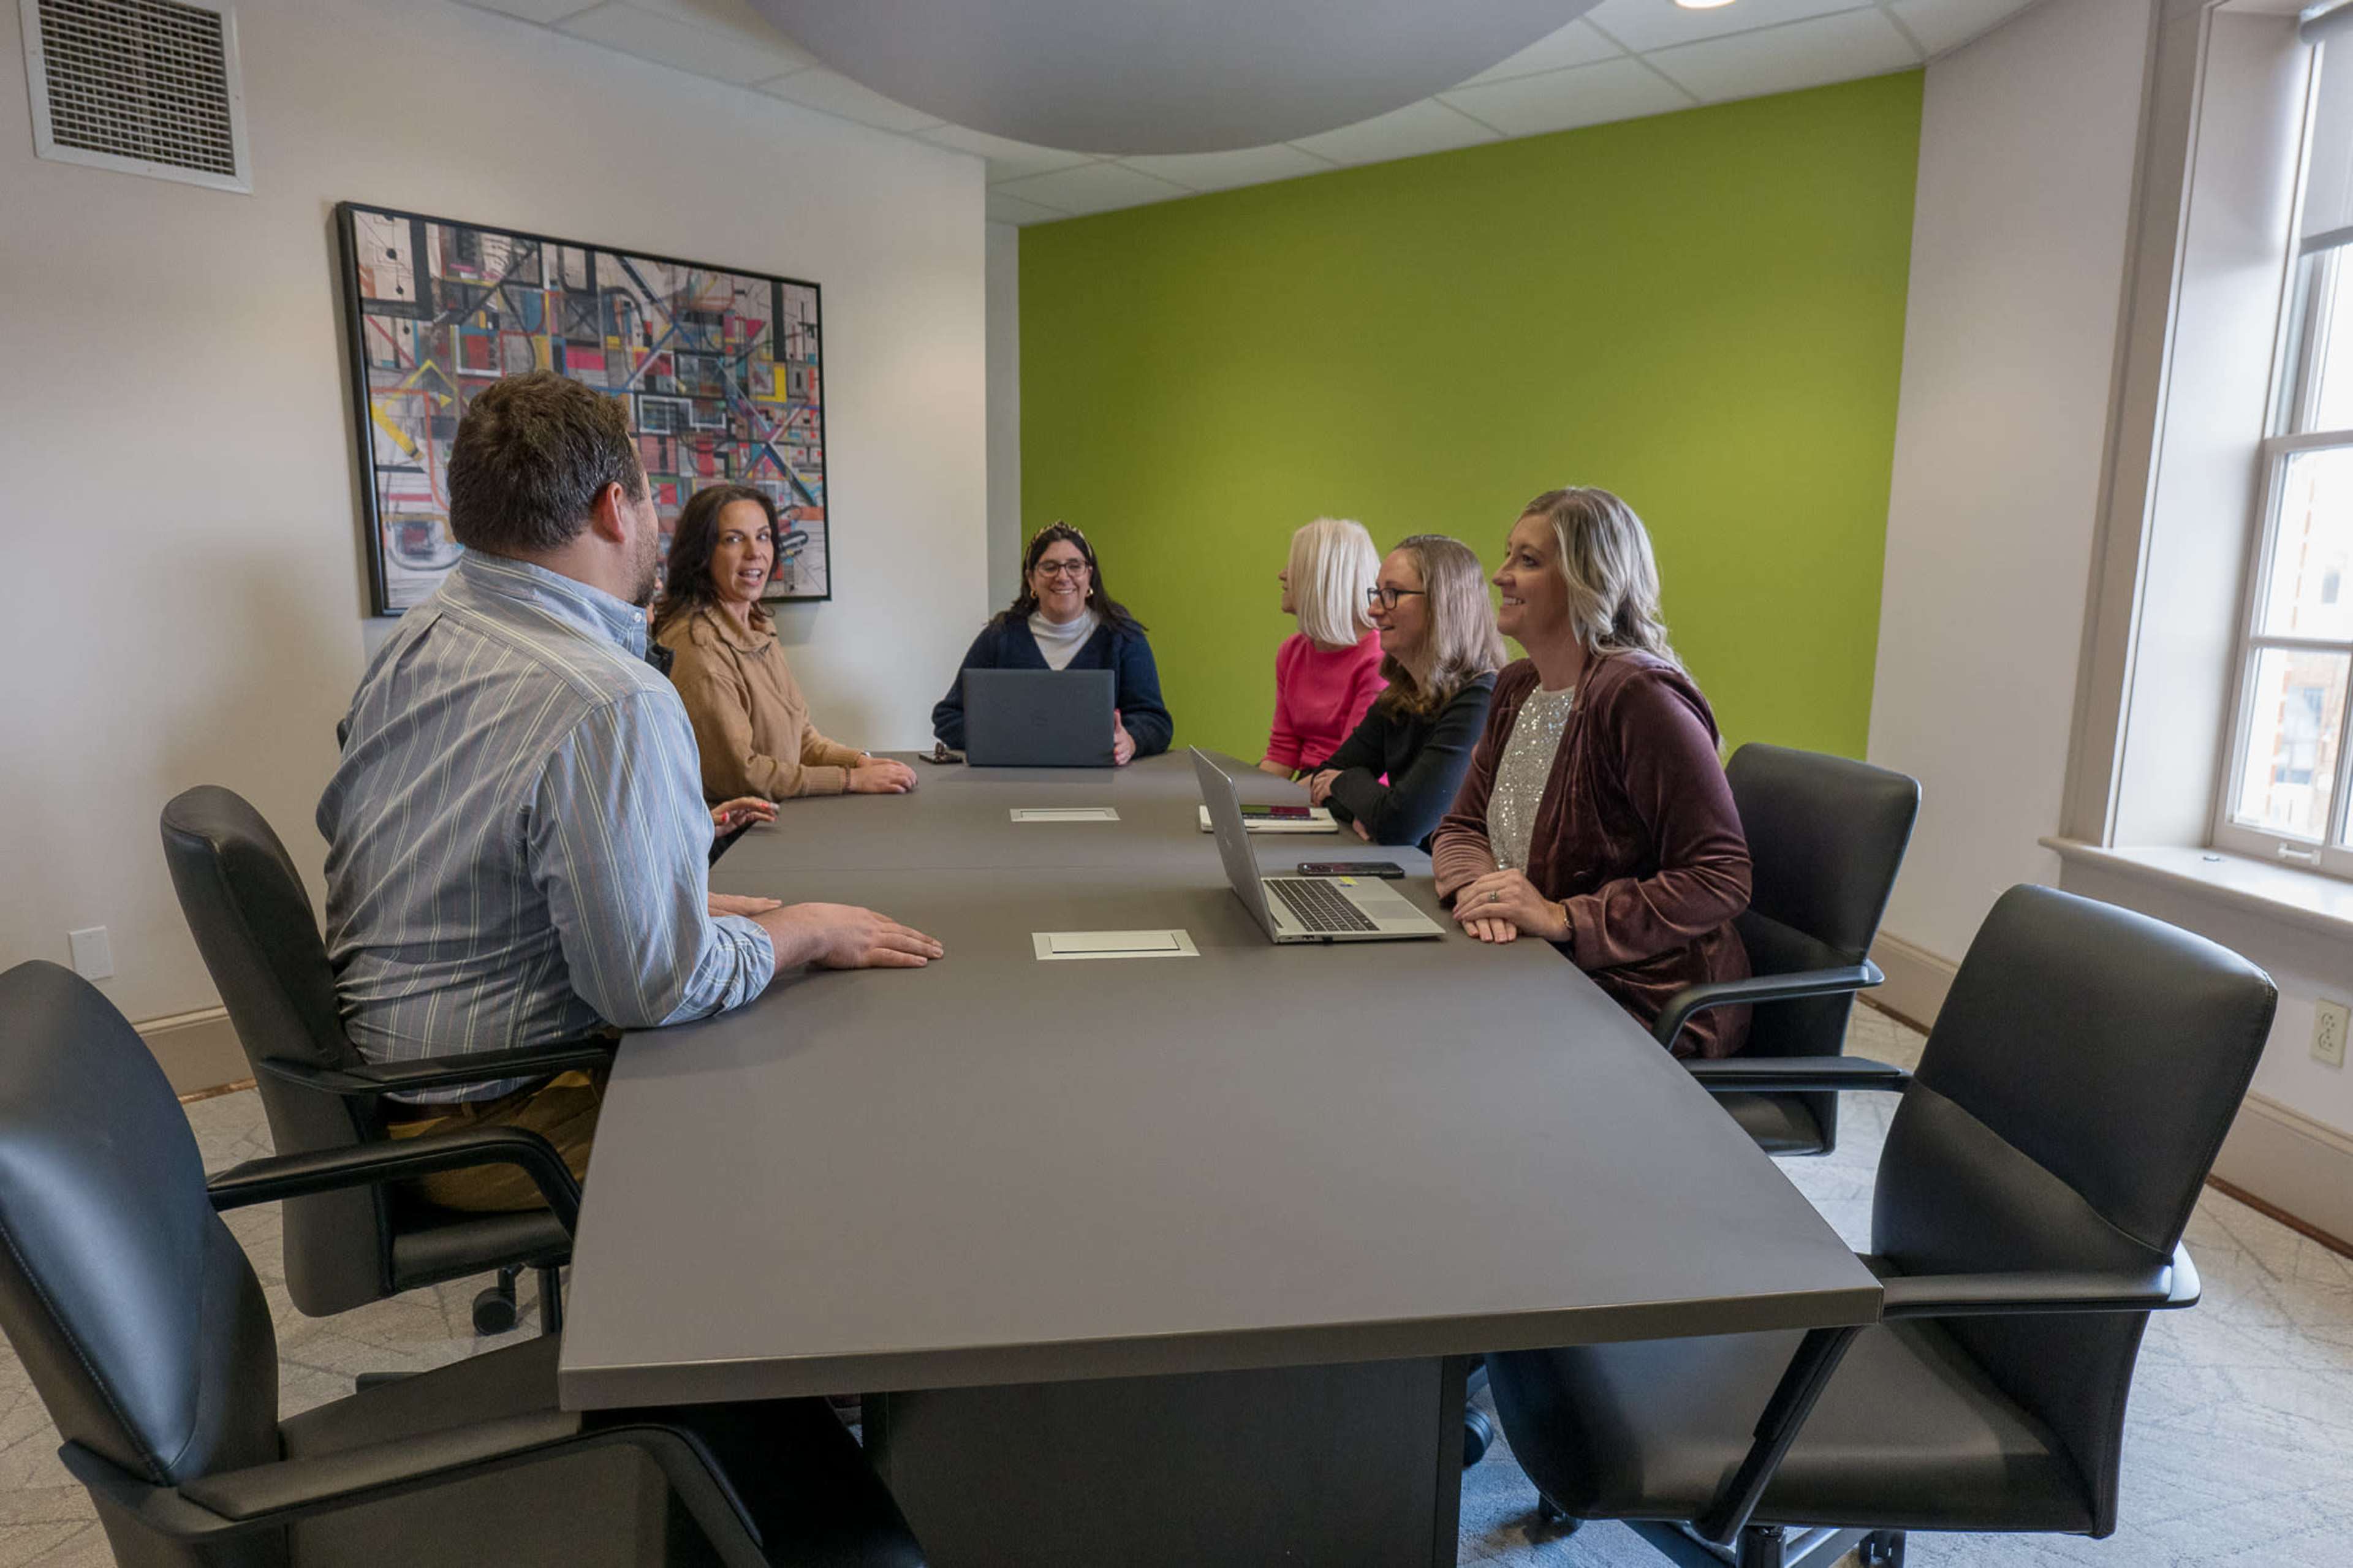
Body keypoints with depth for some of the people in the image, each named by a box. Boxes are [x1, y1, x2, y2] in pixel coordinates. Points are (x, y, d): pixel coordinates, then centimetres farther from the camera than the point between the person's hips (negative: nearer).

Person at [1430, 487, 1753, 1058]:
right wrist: (1477, 887, -13)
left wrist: (1562, 918, -24)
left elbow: (1721, 878, -21)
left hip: (1648, 999, -7)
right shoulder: (1516, 689, 7)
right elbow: (1461, 829, 10)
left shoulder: (1639, 697, -20)